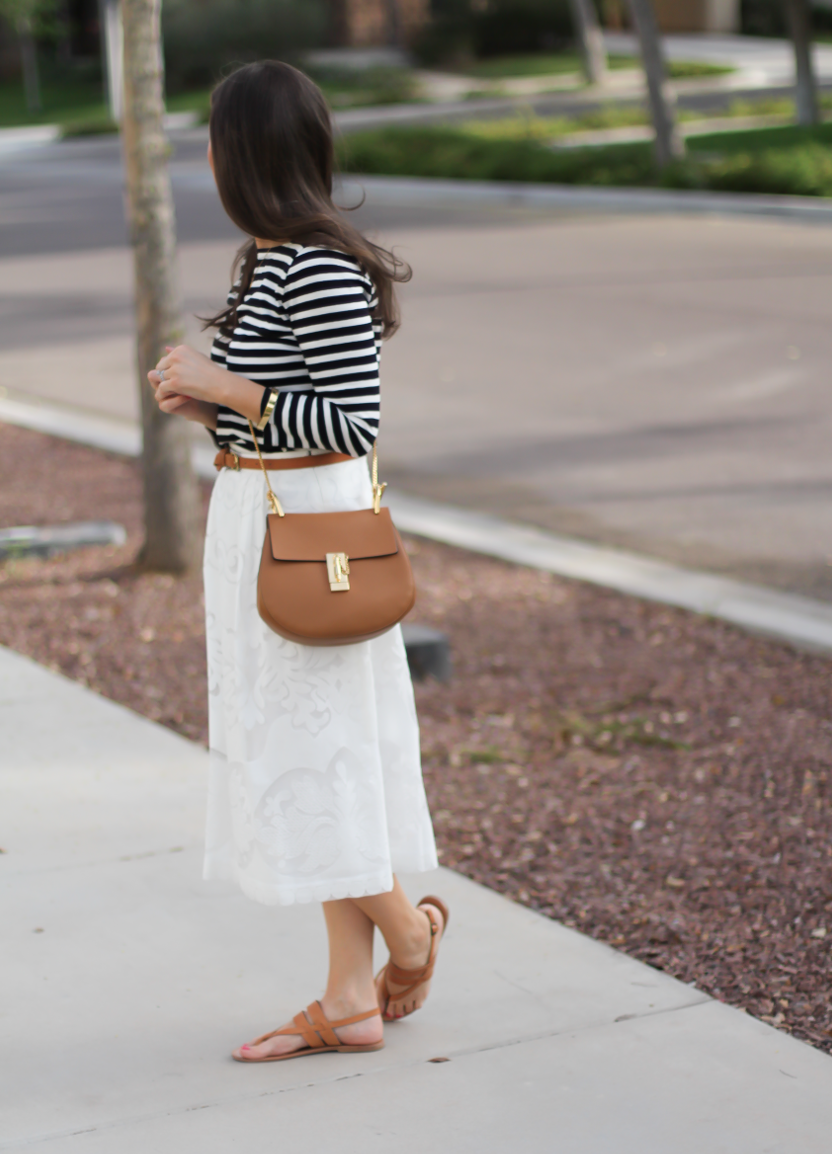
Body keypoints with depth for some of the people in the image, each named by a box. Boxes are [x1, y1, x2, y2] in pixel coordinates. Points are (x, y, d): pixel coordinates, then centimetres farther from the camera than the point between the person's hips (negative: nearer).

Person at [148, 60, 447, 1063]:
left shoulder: (322, 271, -18)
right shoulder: (267, 262, 12)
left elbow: (353, 423, -21)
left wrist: (224, 385, -16)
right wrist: (202, 404, 3)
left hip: (308, 524, -10)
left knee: (319, 752, 0)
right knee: (309, 759, 10)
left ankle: (408, 927, 22)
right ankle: (352, 999, 17)